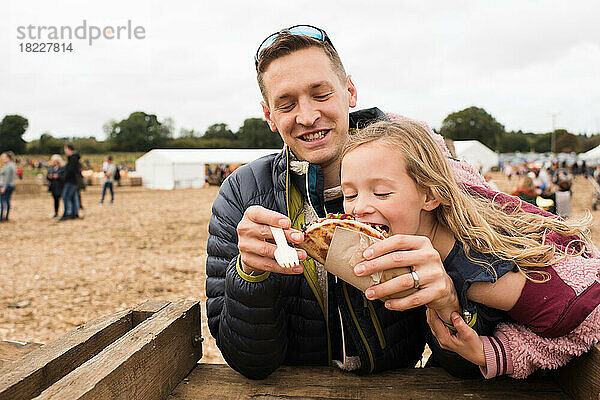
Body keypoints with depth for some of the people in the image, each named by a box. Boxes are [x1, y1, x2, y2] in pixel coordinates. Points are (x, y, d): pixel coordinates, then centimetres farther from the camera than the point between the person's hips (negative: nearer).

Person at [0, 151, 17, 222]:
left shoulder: (8, 166, -14)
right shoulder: (12, 165, 15)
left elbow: (7, 177, -20)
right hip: (12, 185, 10)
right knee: (7, 201, 11)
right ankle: (6, 217, 13)